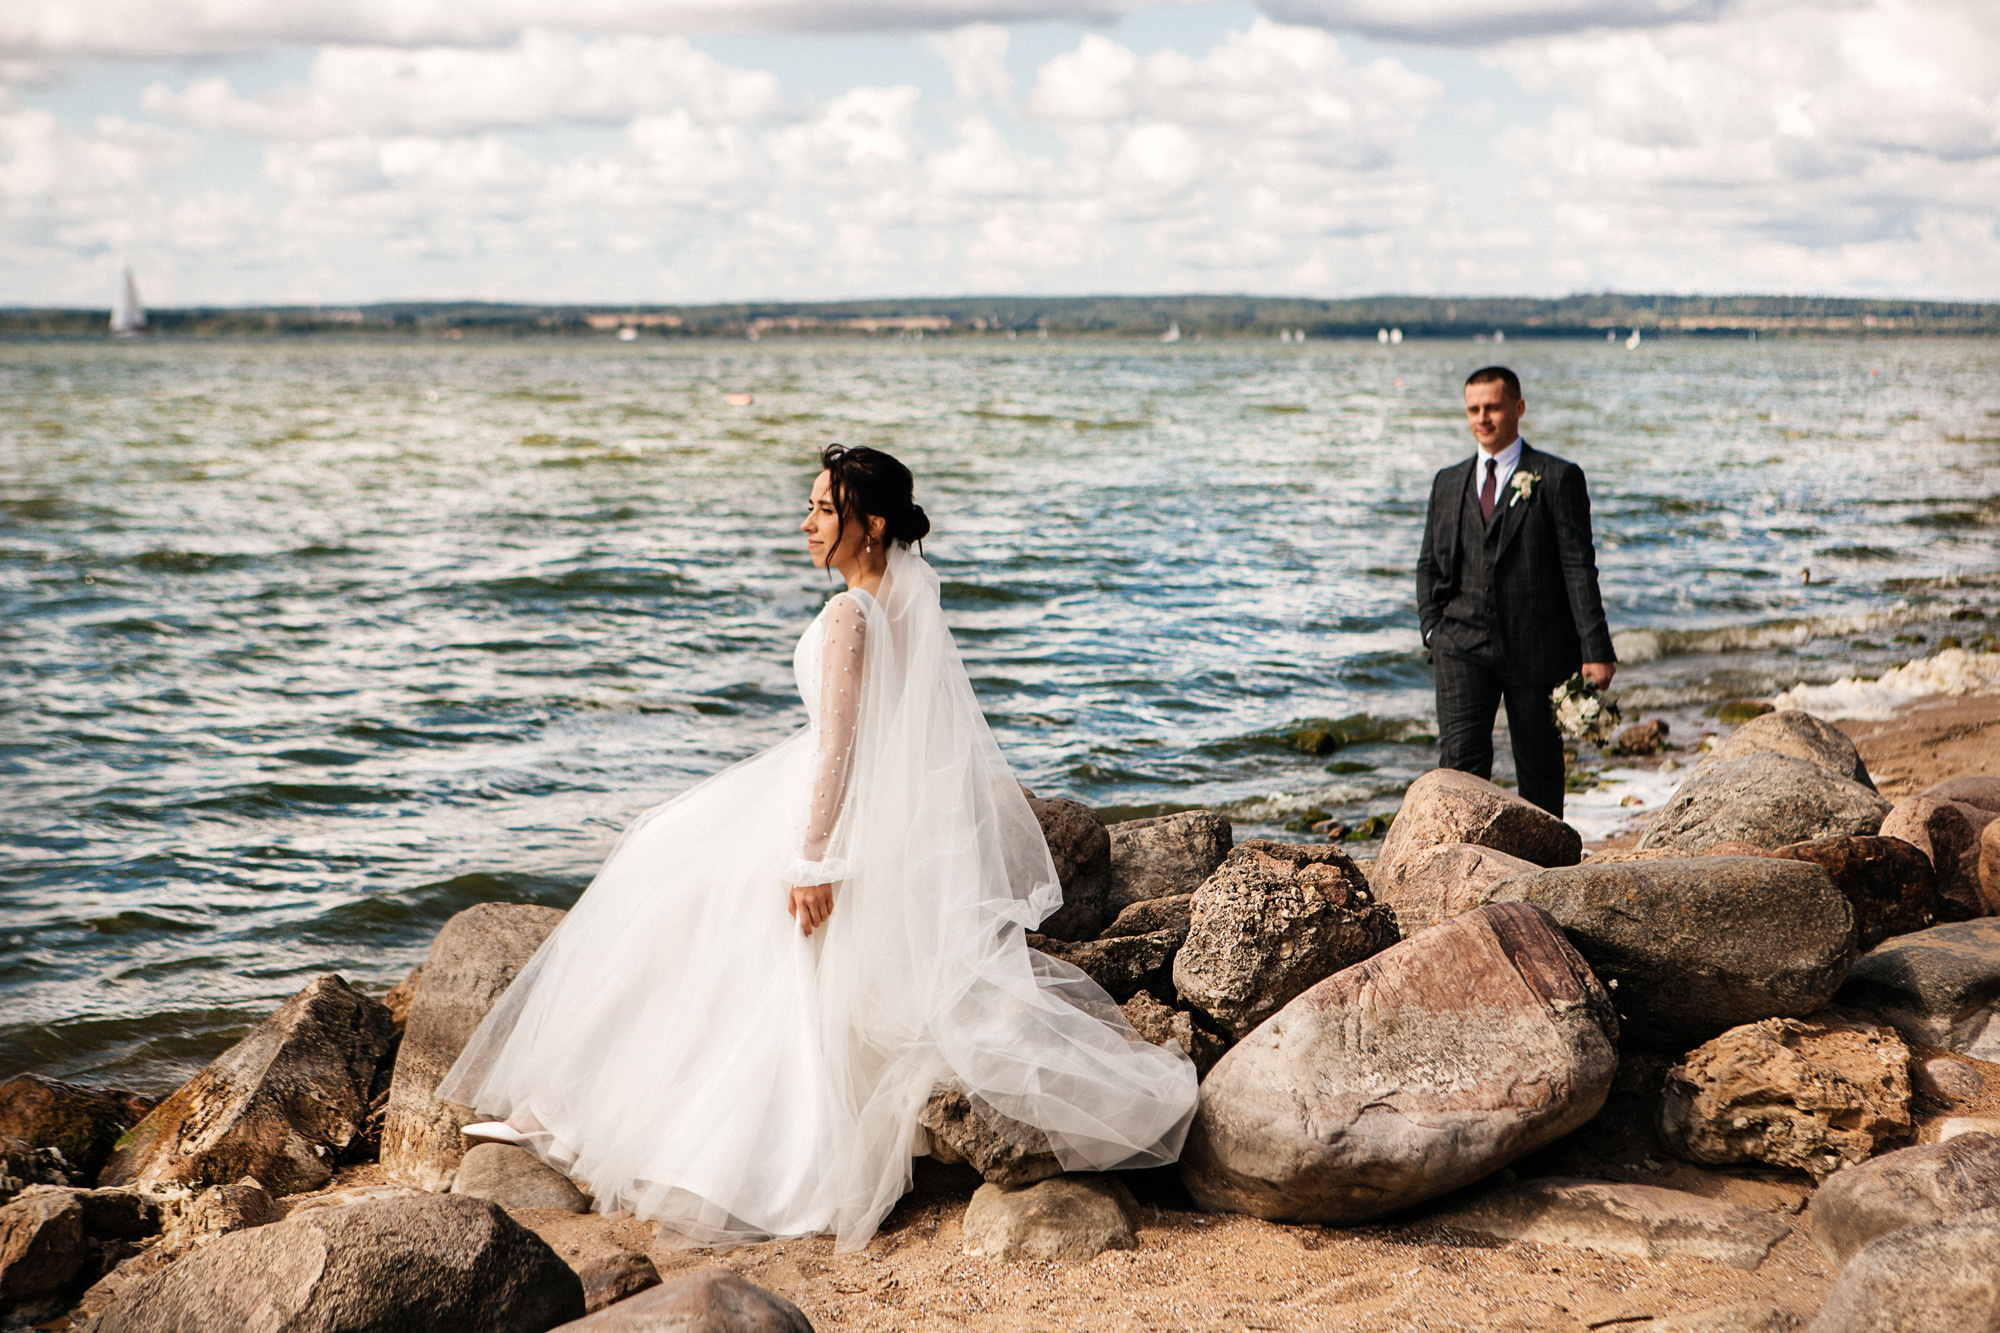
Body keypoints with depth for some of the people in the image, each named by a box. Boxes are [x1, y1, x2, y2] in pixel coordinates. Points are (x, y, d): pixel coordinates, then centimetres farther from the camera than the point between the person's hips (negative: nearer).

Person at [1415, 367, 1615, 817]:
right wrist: (1432, 626, 2)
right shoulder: (1448, 483, 14)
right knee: (1460, 759, -12)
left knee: (1539, 766, 7)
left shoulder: (1558, 479, 0)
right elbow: (1429, 564, 19)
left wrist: (1595, 650, -9)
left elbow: (1579, 568, -4)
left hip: (1535, 646, -2)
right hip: (1463, 645, 2)